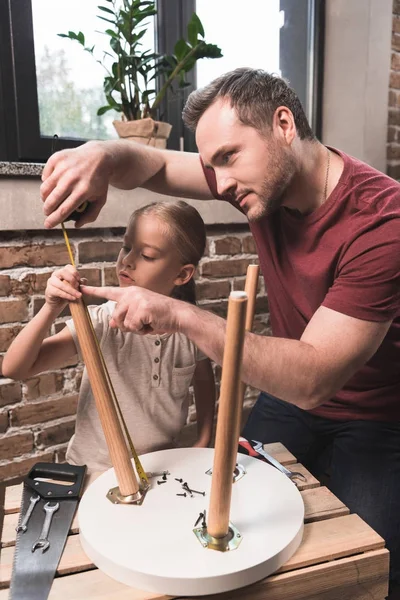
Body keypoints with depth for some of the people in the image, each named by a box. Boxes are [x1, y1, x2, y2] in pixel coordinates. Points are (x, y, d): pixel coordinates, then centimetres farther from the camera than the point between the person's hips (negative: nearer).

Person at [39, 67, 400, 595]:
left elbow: (312, 380, -33)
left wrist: (181, 316, -36)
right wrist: (104, 154, -21)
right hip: (291, 398, 5)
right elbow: (156, 166, 2)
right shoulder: (268, 176, -9)